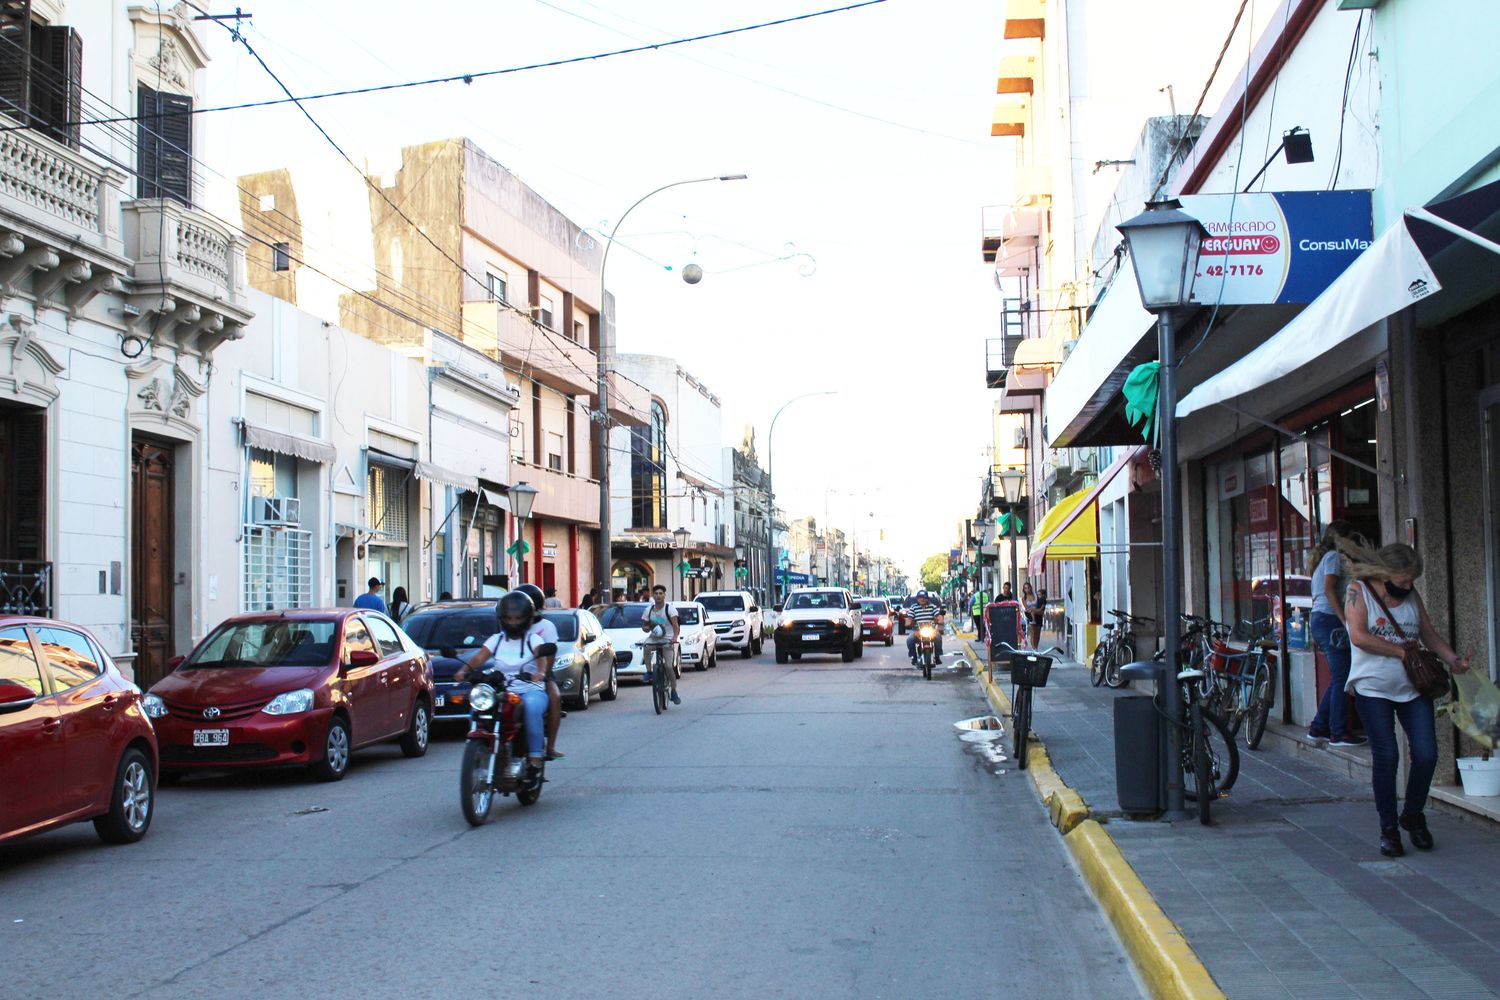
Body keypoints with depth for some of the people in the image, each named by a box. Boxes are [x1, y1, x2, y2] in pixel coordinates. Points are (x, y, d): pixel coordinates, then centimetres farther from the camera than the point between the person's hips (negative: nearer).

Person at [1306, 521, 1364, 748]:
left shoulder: (1323, 557, 23)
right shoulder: (1334, 556, -6)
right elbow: (1329, 589, -17)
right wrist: (1345, 619, -22)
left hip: (1318, 619, 10)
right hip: (1329, 619, -10)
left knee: (1337, 678, 13)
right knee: (1341, 677, -9)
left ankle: (1318, 728, 16)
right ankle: (1339, 733, -8)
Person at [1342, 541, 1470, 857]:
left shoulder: (1411, 595, 10)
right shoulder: (1359, 591, -6)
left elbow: (1429, 634, 17)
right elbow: (1359, 636, -17)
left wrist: (1453, 659, 0)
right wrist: (1403, 651, -17)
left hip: (1413, 686, 5)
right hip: (1373, 688, -4)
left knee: (1426, 754, -4)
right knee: (1386, 757, -6)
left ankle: (1412, 815, 21)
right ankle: (1388, 828, 8)